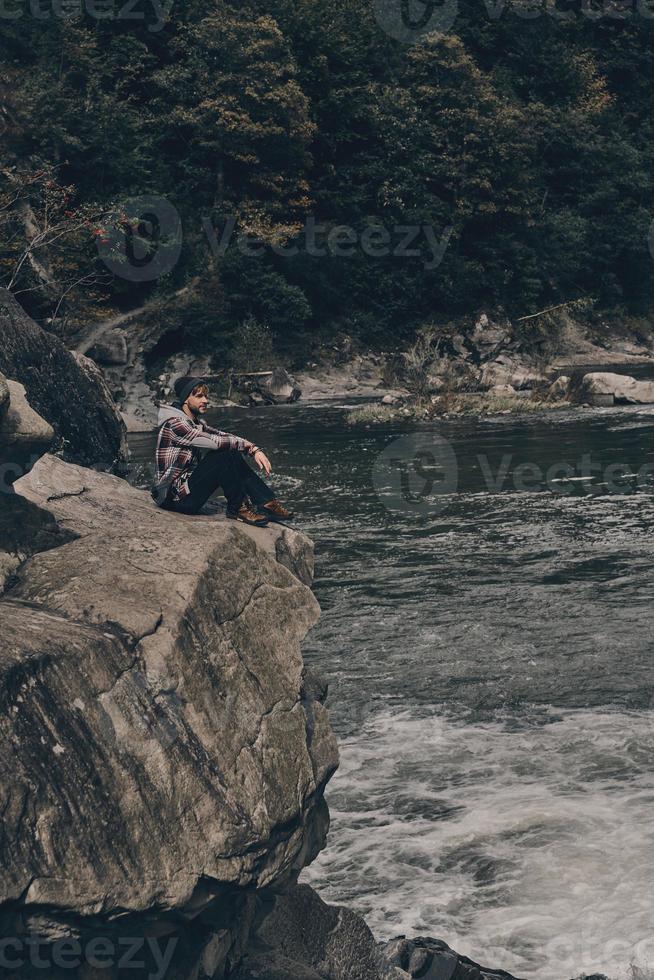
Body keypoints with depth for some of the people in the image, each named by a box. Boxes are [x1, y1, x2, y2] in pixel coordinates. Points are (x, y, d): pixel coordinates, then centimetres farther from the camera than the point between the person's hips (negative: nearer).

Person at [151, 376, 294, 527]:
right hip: (173, 496, -9)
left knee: (233, 456, -1)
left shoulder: (196, 423, 15)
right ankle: (237, 508, -10)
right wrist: (246, 444, -9)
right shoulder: (173, 424, -16)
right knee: (225, 455, -20)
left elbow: (223, 436, 7)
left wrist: (255, 450, -8)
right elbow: (214, 441, -23)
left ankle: (268, 503, -8)